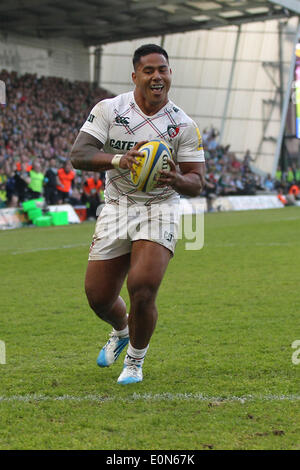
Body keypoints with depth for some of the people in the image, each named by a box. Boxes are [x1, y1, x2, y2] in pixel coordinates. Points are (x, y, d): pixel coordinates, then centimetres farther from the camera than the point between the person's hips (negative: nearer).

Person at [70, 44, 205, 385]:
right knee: (98, 296, 4)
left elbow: (196, 183, -5)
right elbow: (78, 155, -15)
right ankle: (121, 331, 42)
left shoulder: (183, 125, -5)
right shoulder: (109, 110, -5)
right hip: (116, 209, 2)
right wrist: (119, 159, -34)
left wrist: (176, 180, -30)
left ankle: (135, 360, 8)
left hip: (159, 210, -2)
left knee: (142, 289, -20)